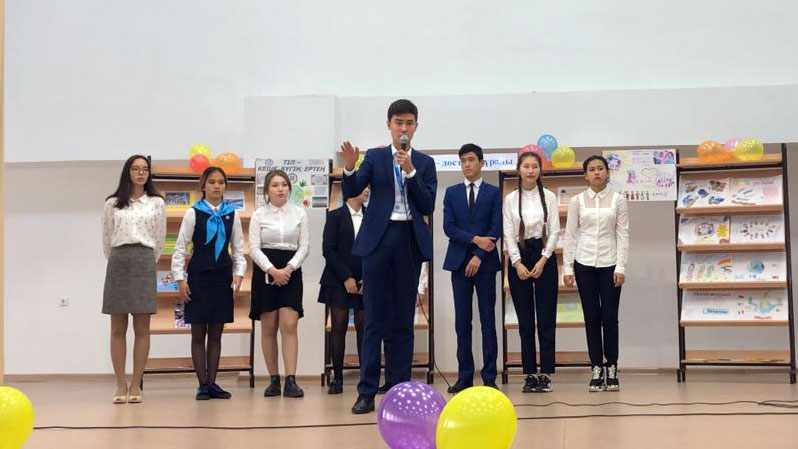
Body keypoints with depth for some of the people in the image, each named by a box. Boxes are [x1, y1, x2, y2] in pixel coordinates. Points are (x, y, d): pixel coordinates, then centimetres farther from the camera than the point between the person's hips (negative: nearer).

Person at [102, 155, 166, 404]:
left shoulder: (156, 203, 8)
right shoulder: (112, 203, 9)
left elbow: (159, 239, 11)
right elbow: (107, 239, 14)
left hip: (144, 263, 0)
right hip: (118, 263, 1)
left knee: (142, 328, -1)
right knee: (118, 329, 0)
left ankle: (136, 384, 3)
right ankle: (120, 384, 5)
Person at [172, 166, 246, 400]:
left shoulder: (232, 214, 5)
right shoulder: (193, 213, -3)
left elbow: (238, 249, 10)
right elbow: (180, 247, -1)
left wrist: (238, 275, -1)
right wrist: (180, 279, -6)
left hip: (222, 277, 3)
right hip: (199, 276, -2)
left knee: (216, 334, 7)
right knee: (198, 334, 3)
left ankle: (212, 383, 14)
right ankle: (203, 384, 9)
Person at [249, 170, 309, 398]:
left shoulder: (299, 213, 6)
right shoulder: (259, 214, 4)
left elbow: (304, 246, 3)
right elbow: (254, 248, -2)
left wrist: (288, 269, -11)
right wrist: (272, 270, -15)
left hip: (291, 271, 0)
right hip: (265, 272, 0)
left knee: (289, 326, -11)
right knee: (268, 329, 3)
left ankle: (291, 380, -14)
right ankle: (274, 379, 10)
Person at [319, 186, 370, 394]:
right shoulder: (335, 216, 2)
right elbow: (328, 249, -4)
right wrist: (346, 277, -10)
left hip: (365, 282, 2)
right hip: (339, 281, -2)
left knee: (365, 328, -2)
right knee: (338, 328, 0)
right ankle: (337, 378, 5)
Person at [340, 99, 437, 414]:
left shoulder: (424, 163, 9)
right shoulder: (374, 157, 7)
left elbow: (428, 206, -1)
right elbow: (351, 192, -3)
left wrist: (410, 171, -10)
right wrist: (349, 167, -22)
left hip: (410, 241, 1)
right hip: (379, 237, -1)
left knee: (403, 319, 5)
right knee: (375, 318, 0)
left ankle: (400, 389, 11)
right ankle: (367, 392, 3)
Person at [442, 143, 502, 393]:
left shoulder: (493, 192, 6)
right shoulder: (451, 193, 11)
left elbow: (496, 228, -2)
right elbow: (449, 227, 1)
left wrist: (479, 256, -12)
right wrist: (475, 239, -12)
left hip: (485, 262, -2)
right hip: (459, 261, 2)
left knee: (488, 321, -1)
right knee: (462, 321, 3)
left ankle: (489, 377, 3)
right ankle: (464, 376, 8)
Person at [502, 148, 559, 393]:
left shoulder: (549, 197, 4)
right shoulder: (510, 199, 5)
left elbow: (554, 231, 1)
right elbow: (508, 234, 1)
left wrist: (543, 260, -10)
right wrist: (518, 263, -10)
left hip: (544, 257, 0)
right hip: (519, 258, 1)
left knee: (546, 318, -3)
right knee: (525, 320, 3)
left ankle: (545, 373, 2)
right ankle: (530, 373, 8)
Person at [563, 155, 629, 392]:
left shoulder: (618, 200, 3)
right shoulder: (577, 201, 4)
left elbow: (623, 235, 0)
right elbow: (570, 235, 5)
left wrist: (621, 267, -7)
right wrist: (567, 268, -1)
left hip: (609, 264, -1)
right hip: (584, 263, 1)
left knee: (610, 317, 0)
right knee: (592, 318, 4)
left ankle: (611, 368, 12)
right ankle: (597, 369, 11)